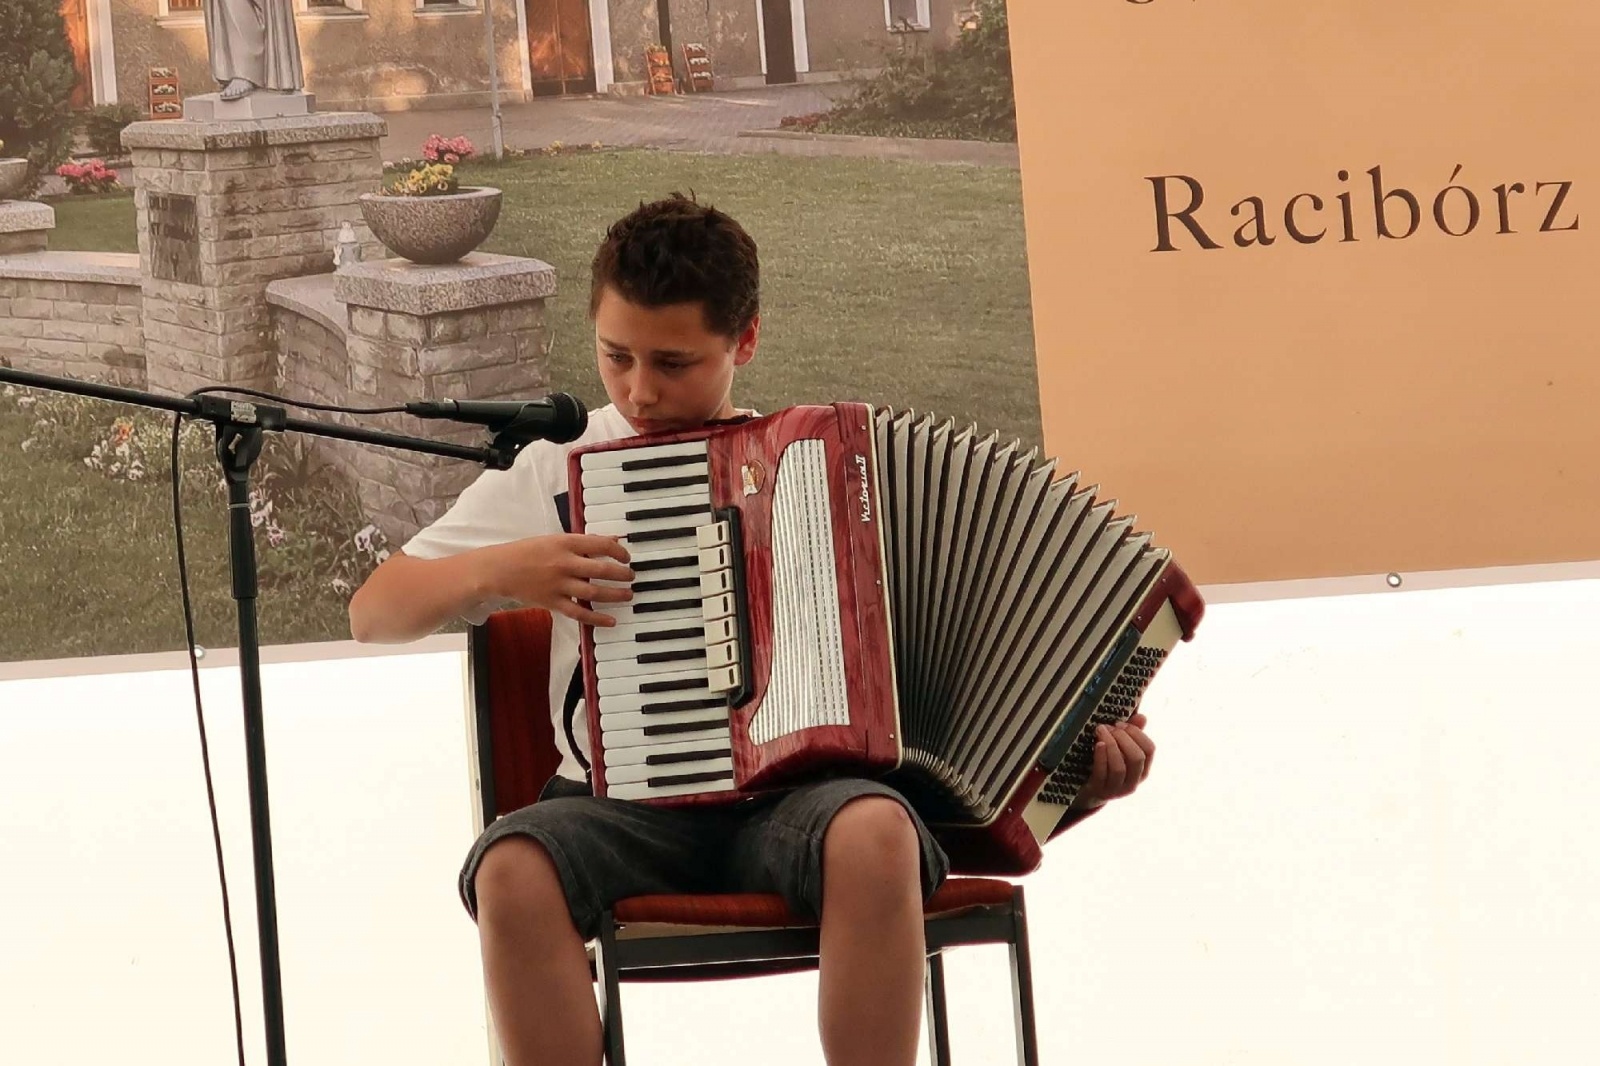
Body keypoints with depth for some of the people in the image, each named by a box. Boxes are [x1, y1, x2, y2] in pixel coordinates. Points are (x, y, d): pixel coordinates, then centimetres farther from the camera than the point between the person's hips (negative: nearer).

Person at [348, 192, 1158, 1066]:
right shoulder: (554, 472, 11)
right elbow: (374, 612, 11)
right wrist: (498, 572, -8)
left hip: (797, 797, 0)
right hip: (627, 806, 0)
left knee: (874, 836, -36)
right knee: (513, 870, -34)